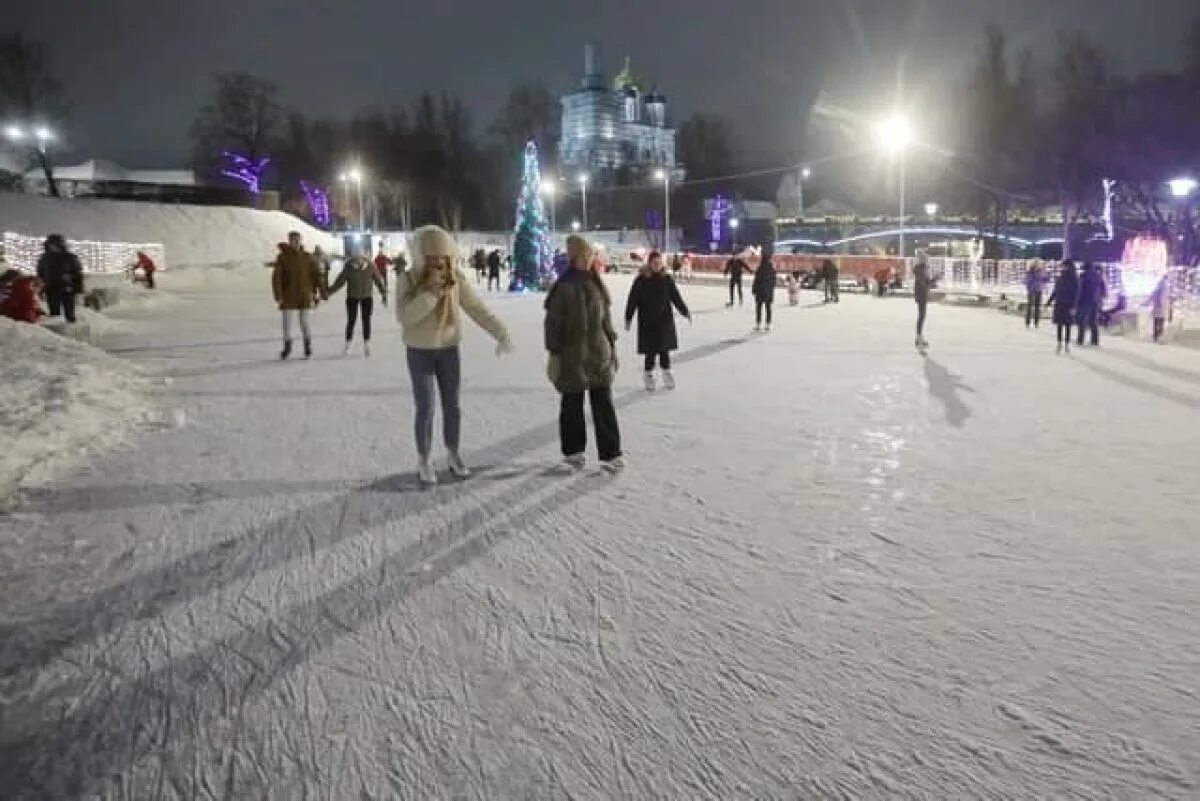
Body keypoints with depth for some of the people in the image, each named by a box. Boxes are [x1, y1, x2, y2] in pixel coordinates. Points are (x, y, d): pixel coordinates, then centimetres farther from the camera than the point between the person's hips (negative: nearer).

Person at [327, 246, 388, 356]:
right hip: (352, 297, -1)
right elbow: (340, 281, -5)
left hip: (367, 297, 1)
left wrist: (384, 294, -3)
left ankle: (367, 345, 14)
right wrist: (329, 292, -9)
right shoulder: (348, 268, -12)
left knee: (366, 320, 3)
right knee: (351, 320, 0)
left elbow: (379, 280, -2)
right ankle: (347, 345, 11)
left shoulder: (370, 267, -11)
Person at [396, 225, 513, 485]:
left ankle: (453, 455, 27)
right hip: (419, 352, -2)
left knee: (452, 406, 10)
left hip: (449, 350, 2)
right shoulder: (408, 280, -12)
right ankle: (423, 460, 14)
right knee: (425, 408, -2)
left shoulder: (456, 280, -7)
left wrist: (502, 334, -19)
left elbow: (479, 310, -8)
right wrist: (430, 292, -30)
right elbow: (404, 317, -22)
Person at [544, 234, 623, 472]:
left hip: (599, 354, 4)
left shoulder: (597, 284, 7)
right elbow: (553, 322, -9)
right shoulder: (563, 287, -9)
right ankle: (573, 450, 22)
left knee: (604, 404, 3)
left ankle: (610, 453, 8)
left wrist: (612, 347, 13)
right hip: (572, 356, -4)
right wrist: (554, 353, -11)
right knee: (572, 404, 9)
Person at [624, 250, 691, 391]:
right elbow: (633, 300, -4)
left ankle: (666, 372, 22)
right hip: (647, 321, -2)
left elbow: (676, 297, 5)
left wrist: (685, 311, 4)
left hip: (665, 320, 2)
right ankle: (649, 374, 18)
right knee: (651, 350, 0)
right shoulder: (641, 280, -7)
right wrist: (628, 318, -4)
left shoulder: (667, 279, 0)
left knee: (664, 348, 5)